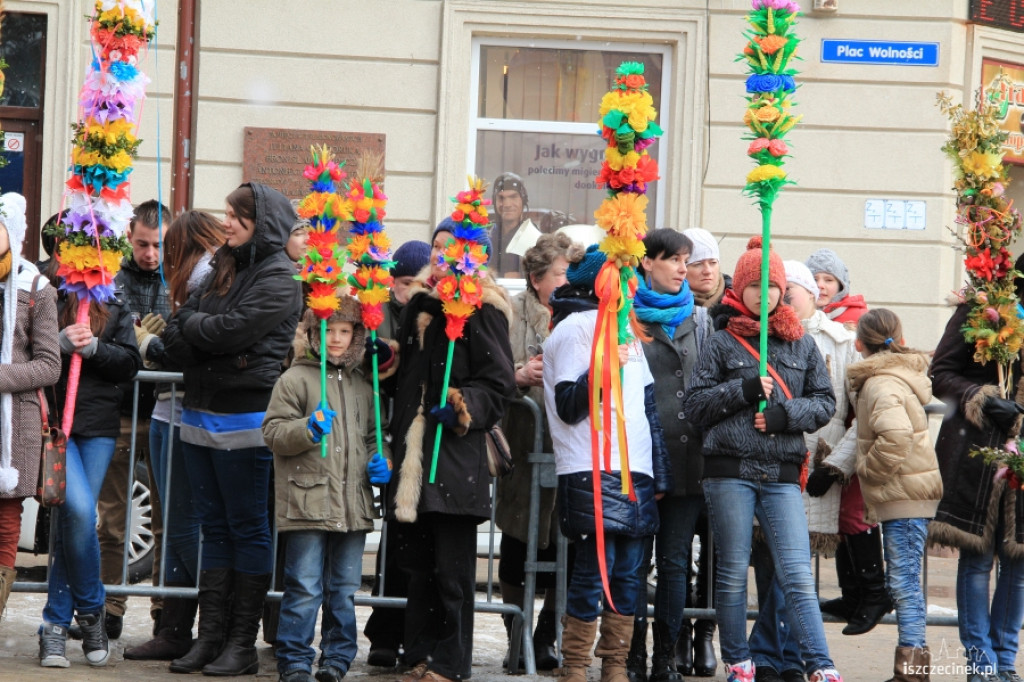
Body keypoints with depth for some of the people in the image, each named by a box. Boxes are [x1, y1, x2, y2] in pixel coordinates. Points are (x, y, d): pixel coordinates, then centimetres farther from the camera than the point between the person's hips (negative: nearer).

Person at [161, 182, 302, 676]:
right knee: (214, 527, 10)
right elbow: (174, 339, 8)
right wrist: (208, 338, -11)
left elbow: (230, 330, -20)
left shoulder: (278, 278, -8)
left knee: (247, 527, -1)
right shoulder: (223, 269, 15)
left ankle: (243, 644, 3)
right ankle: (211, 635, 13)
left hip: (244, 418, -8)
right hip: (201, 413, 8)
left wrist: (192, 325, -3)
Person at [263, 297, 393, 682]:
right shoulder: (295, 378, -1)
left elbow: (373, 433, 28)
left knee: (344, 589, 10)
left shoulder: (362, 384, 16)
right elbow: (273, 433, -6)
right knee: (305, 589, -5)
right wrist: (307, 430, -22)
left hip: (353, 504, 5)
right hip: (307, 503, -5)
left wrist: (381, 461, 10)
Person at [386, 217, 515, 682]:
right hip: (415, 451, 7)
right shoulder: (419, 303, 16)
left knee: (452, 568, -3)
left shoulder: (483, 310, -5)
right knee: (418, 564, 9)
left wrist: (463, 408, -22)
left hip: (457, 455, -7)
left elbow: (499, 383, -9)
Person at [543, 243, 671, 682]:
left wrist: (659, 473, 21)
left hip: (636, 470, 7)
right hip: (591, 471, -7)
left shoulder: (627, 329, 21)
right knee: (595, 567, -10)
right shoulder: (575, 329, -2)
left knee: (629, 572, 4)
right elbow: (568, 406, -8)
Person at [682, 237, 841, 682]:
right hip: (730, 471, -1)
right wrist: (745, 389, -11)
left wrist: (784, 414, -7)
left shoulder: (802, 345, 11)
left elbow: (825, 403, 11)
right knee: (733, 573, 5)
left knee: (797, 575, -6)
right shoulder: (722, 342, 5)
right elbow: (695, 404, 1)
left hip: (782, 474, 1)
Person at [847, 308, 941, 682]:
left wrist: (868, 470, -16)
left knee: (903, 582, -8)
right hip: (909, 494, 10)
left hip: (903, 495, -10)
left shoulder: (881, 384, -15)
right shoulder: (903, 372, 15)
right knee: (903, 581, 14)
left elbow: (895, 436, -31)